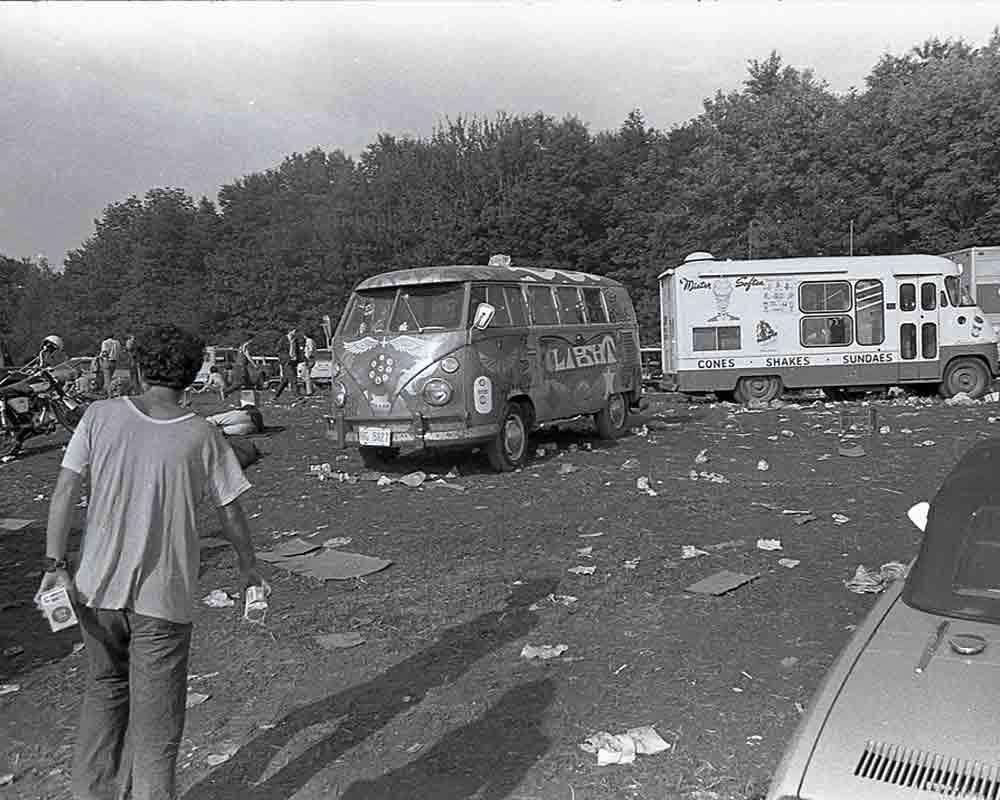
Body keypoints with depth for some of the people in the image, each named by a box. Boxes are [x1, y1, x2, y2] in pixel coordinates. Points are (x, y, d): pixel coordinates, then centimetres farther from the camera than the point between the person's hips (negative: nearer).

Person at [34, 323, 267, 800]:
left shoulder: (100, 416, -4)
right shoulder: (201, 437, -7)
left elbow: (64, 492, -7)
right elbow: (231, 515, -1)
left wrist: (55, 564, -1)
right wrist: (248, 568, 13)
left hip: (97, 586, 3)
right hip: (164, 598, -3)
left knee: (104, 691, 23)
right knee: (156, 716, 10)